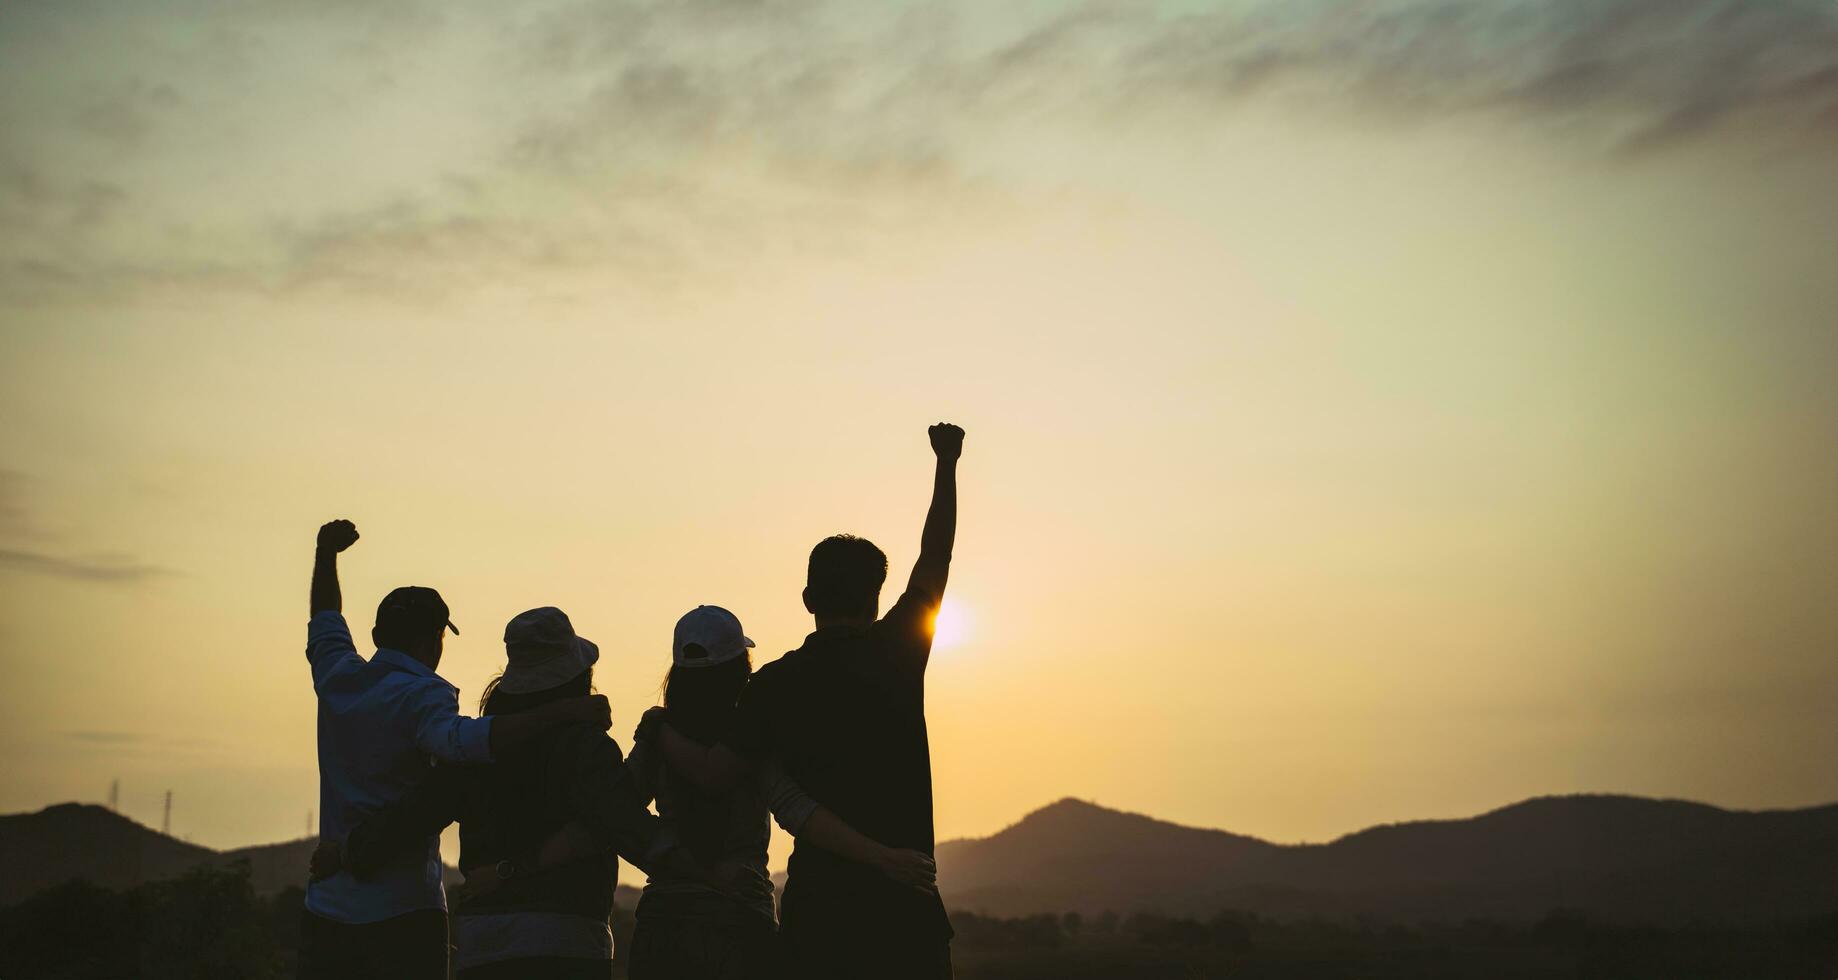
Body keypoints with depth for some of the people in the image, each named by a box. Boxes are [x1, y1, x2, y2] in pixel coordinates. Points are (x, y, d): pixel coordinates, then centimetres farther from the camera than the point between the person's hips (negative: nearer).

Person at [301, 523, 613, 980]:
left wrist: (326, 553, 45)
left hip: (326, 907, 7)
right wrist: (561, 712, -41)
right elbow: (462, 739, -36)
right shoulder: (420, 695, -14)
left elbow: (324, 622, 29)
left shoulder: (338, 678, 7)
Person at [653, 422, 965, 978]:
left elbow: (713, 773, -4)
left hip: (816, 907, 2)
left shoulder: (776, 682, 0)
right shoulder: (897, 652, -2)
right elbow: (935, 557, 9)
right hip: (901, 906, -2)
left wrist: (661, 732, 16)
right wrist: (946, 464, 19)